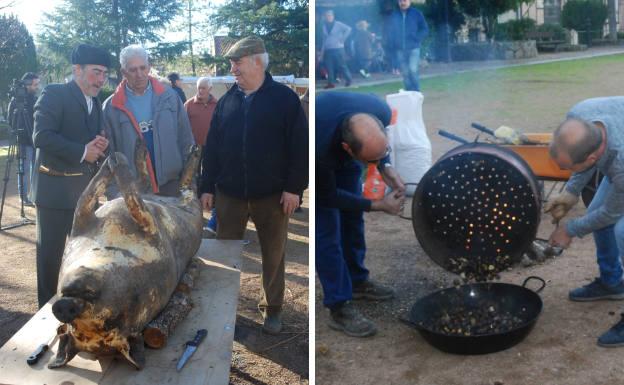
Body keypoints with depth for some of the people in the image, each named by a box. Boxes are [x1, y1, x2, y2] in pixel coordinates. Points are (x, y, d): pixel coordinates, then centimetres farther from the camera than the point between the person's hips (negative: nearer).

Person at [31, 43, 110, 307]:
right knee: (50, 253, 4)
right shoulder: (54, 94, -9)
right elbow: (41, 136, -20)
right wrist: (81, 152, -22)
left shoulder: (96, 104, 14)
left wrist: (100, 147, -6)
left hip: (86, 189, 7)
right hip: (56, 188, -7)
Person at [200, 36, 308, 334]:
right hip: (229, 193, 3)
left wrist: (294, 187, -11)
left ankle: (272, 309, 26)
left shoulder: (285, 98, -5)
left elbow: (300, 146, -7)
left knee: (273, 255, 9)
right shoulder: (227, 100, 7)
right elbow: (212, 146, 8)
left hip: (272, 195, -3)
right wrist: (207, 187, 4)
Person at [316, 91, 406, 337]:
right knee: (326, 228, -8)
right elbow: (327, 196, -24)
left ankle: (357, 281, 29)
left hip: (341, 154, 5)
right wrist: (377, 205, -25)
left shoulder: (380, 112, -33)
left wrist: (386, 166, -21)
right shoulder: (319, 146, -45)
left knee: (352, 217, 11)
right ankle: (339, 308, 1)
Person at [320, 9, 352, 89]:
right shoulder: (324, 26, 10)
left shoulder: (338, 24, -4)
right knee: (329, 67, 0)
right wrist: (322, 51, 12)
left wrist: (343, 38, -13)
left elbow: (348, 29, -13)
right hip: (328, 49, 5)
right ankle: (331, 83, 5)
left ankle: (348, 79, 14)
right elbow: (324, 39, 15)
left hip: (338, 48, -5)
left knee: (341, 65, -2)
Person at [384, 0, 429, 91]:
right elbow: (387, 32, 11)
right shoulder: (393, 15, 5)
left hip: (413, 48, -2)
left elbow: (424, 29, 3)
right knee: (405, 73, 4)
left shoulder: (417, 13, 0)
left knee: (413, 70, -17)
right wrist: (390, 45, 0)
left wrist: (417, 39, -11)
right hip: (400, 50, 2)